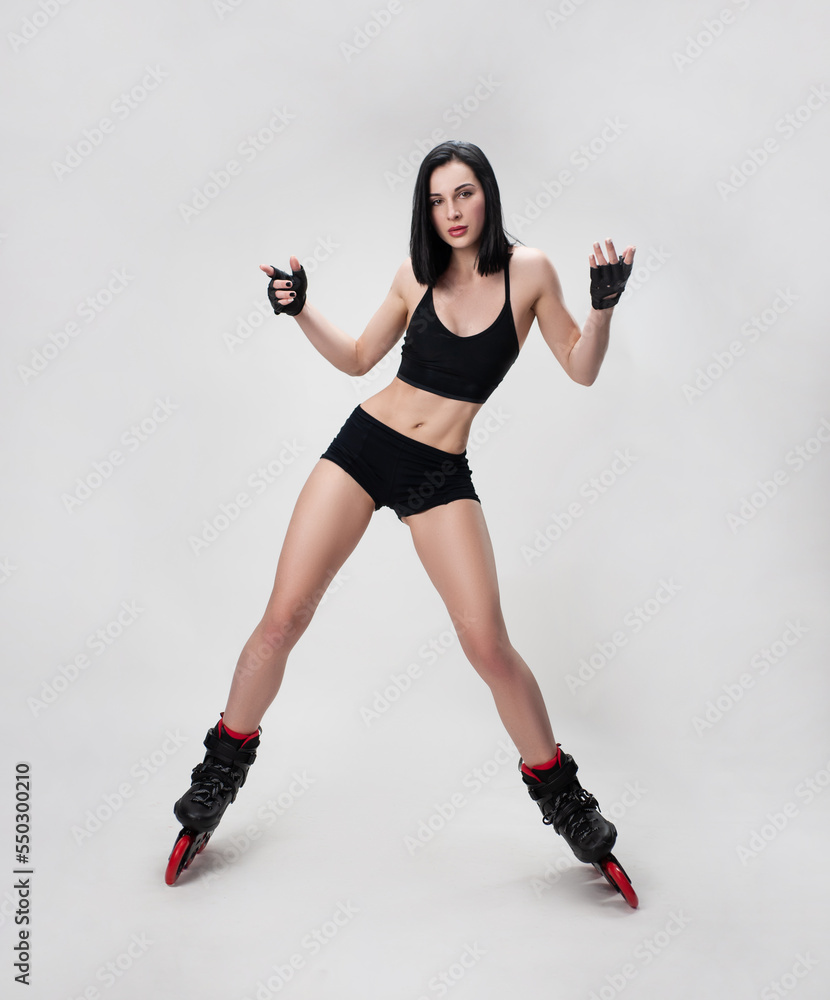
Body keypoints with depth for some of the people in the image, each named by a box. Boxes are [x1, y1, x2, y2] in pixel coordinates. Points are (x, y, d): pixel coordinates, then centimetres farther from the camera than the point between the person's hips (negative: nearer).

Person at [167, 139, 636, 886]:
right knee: (283, 619, -2)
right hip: (364, 445, 2)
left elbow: (582, 370, 4)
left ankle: (559, 793, 15)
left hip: (440, 474, -2)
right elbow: (357, 359, 16)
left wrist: (603, 306, -13)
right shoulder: (418, 275, 5)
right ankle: (224, 767, 21)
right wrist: (302, 312, 2)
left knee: (488, 643, -10)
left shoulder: (528, 271, -1)